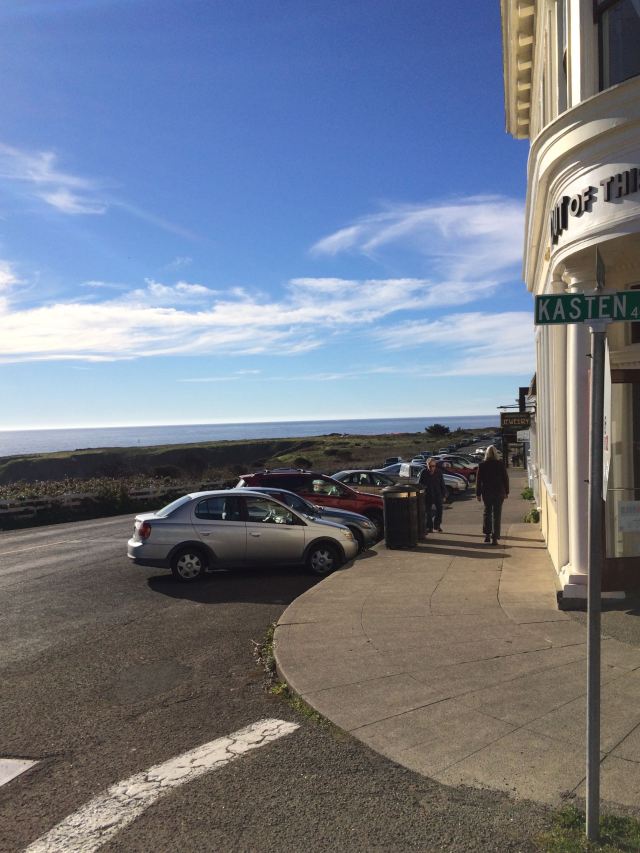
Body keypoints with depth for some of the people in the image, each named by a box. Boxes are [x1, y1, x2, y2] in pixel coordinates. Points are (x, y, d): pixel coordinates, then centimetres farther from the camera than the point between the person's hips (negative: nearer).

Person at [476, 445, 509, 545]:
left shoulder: (482, 465, -5)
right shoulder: (500, 464, -6)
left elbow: (478, 480, -3)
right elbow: (505, 478, 0)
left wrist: (478, 494, 5)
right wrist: (506, 492, 10)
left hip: (486, 492, 1)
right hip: (499, 492, -1)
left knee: (487, 512, 17)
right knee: (496, 514, 3)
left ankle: (487, 535, 17)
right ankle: (494, 538, 0)